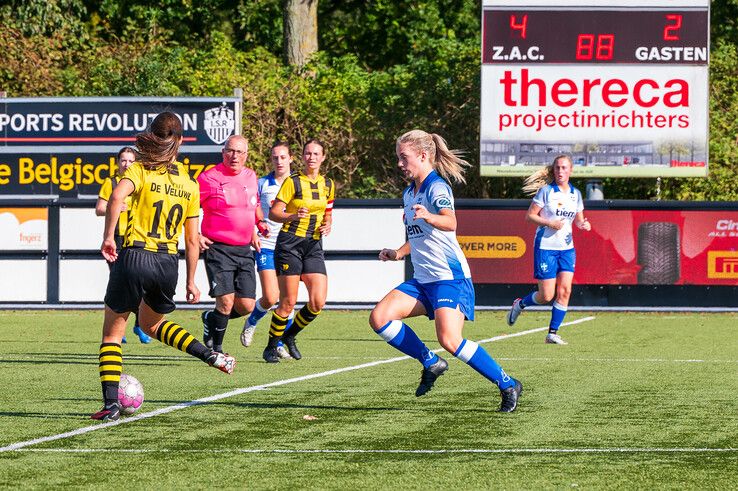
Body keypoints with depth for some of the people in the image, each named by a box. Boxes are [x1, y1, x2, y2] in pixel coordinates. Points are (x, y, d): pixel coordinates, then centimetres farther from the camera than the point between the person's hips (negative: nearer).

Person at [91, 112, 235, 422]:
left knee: (112, 333, 10)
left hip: (135, 257, -4)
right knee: (152, 324, 30)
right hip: (168, 263, 4)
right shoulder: (189, 184, 10)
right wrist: (191, 281, 19)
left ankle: (110, 404, 0)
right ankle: (211, 356, 14)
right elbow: (192, 240, 12)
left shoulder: (140, 170, -2)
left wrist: (108, 236, -23)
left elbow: (117, 197, -25)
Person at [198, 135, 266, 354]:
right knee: (226, 302, -15)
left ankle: (211, 319, 28)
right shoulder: (209, 178, -9)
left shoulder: (250, 176, 10)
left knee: (246, 306, 0)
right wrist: (195, 236, -12)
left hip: (244, 250, 6)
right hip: (218, 249, -6)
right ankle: (216, 349, 4)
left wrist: (254, 231, 21)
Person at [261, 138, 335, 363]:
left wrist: (327, 225, 3)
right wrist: (293, 216, -26)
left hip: (314, 246, 5)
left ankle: (290, 335, 17)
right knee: (288, 302, -6)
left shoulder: (328, 184, 11)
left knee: (318, 302, -7)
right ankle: (271, 347, 11)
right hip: (290, 244, -5)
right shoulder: (293, 182, -6)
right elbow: (273, 213, -8)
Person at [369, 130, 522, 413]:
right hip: (422, 281, 9)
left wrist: (428, 216, -53)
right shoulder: (409, 193, 15)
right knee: (379, 318, -9)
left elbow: (450, 223, -33)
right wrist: (399, 253, 14)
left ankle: (507, 385, -9)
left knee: (450, 340, -24)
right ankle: (430, 363, 6)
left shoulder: (436, 187, -12)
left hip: (450, 278, -9)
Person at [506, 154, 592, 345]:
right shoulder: (546, 191, -6)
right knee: (546, 296, -6)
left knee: (565, 290, -9)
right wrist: (549, 223, -19)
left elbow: (579, 220, 16)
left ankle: (553, 333, 0)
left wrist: (584, 225, -8)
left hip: (567, 248, 4)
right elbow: (530, 215, -6)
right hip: (546, 246, -4)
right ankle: (520, 304, 25)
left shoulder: (576, 194, 8)